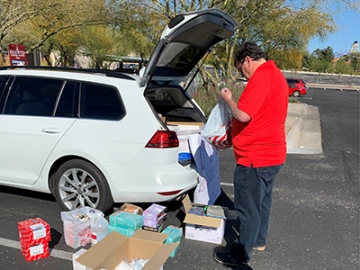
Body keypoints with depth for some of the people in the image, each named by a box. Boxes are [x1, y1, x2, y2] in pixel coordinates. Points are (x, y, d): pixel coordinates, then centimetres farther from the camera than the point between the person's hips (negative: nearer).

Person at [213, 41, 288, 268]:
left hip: (256, 157, -10)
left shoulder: (262, 76, -19)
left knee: (248, 207, 2)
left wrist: (228, 99, -6)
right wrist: (234, 132, 18)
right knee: (262, 201, 23)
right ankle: (259, 240, 40)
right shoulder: (276, 75, 14)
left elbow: (243, 115, -25)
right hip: (272, 153, 10)